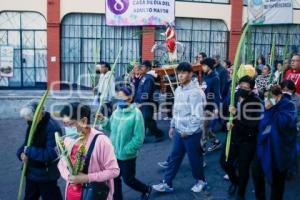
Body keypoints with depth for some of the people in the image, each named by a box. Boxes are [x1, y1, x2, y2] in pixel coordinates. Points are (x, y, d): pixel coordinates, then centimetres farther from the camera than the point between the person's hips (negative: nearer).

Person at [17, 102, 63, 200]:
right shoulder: (32, 126, 3)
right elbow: (26, 144, 13)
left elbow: (51, 154, -29)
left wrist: (29, 151, -22)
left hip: (46, 176, -8)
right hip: (31, 173, 8)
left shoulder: (52, 127, -24)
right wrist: (22, 153, -9)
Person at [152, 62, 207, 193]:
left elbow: (198, 116, -22)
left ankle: (201, 181, 32)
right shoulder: (178, 90, 7)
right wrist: (173, 126, 16)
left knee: (194, 158, 9)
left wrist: (188, 131, -17)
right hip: (179, 131, 7)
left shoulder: (195, 92, -20)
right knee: (174, 157, 12)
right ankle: (167, 184, 20)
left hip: (191, 132, -7)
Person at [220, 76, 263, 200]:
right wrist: (228, 122, -9)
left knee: (243, 167, 3)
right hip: (234, 136, 4)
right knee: (225, 162, 9)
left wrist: (237, 114, -31)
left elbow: (254, 123, -26)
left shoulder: (256, 102, -17)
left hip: (248, 140, -4)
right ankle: (234, 181, 42)